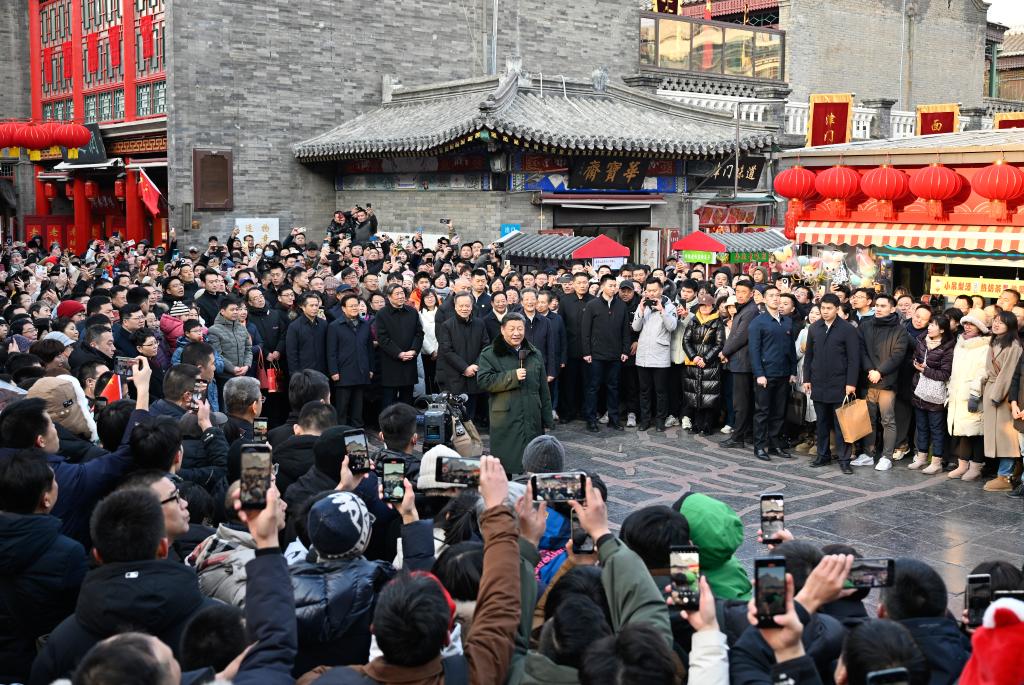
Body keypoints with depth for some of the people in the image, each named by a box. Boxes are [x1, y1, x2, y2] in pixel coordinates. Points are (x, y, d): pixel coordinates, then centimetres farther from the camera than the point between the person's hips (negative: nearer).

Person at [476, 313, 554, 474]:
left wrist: (547, 420, 12)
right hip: (505, 422, -4)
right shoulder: (490, 354, 1)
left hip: (532, 421, 4)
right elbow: (483, 381, -12)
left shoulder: (534, 354, 15)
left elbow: (543, 390, 16)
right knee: (506, 462, -4)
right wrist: (512, 377, -17)